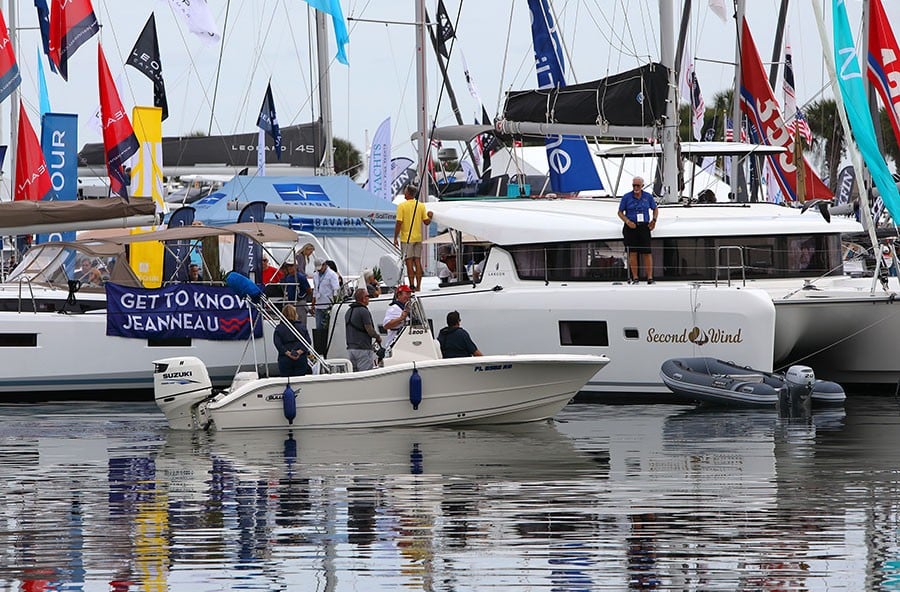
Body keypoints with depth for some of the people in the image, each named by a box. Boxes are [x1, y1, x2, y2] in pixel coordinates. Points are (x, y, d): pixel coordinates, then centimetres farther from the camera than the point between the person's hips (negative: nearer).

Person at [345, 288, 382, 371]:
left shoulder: (348, 312, 14)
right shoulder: (364, 311, -12)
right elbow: (370, 330, -15)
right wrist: (378, 337, 5)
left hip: (350, 348, 8)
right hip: (363, 349, -8)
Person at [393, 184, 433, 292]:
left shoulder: (402, 206, -10)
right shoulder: (421, 206, 2)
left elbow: (399, 223, -13)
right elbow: (427, 222, 3)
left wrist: (395, 238, -5)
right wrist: (430, 216, 25)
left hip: (406, 238, -4)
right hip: (418, 238, 4)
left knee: (409, 262, -2)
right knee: (418, 262, 7)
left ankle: (412, 286, -5)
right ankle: (418, 286, 8)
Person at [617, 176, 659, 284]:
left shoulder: (648, 197, 6)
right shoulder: (626, 197, 1)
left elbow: (655, 209, 20)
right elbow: (620, 212, 5)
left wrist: (654, 220, 1)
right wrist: (628, 222, -11)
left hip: (644, 227, 1)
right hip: (631, 227, 0)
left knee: (647, 252, -6)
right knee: (632, 253, -3)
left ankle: (650, 277, -5)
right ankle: (635, 277, 1)